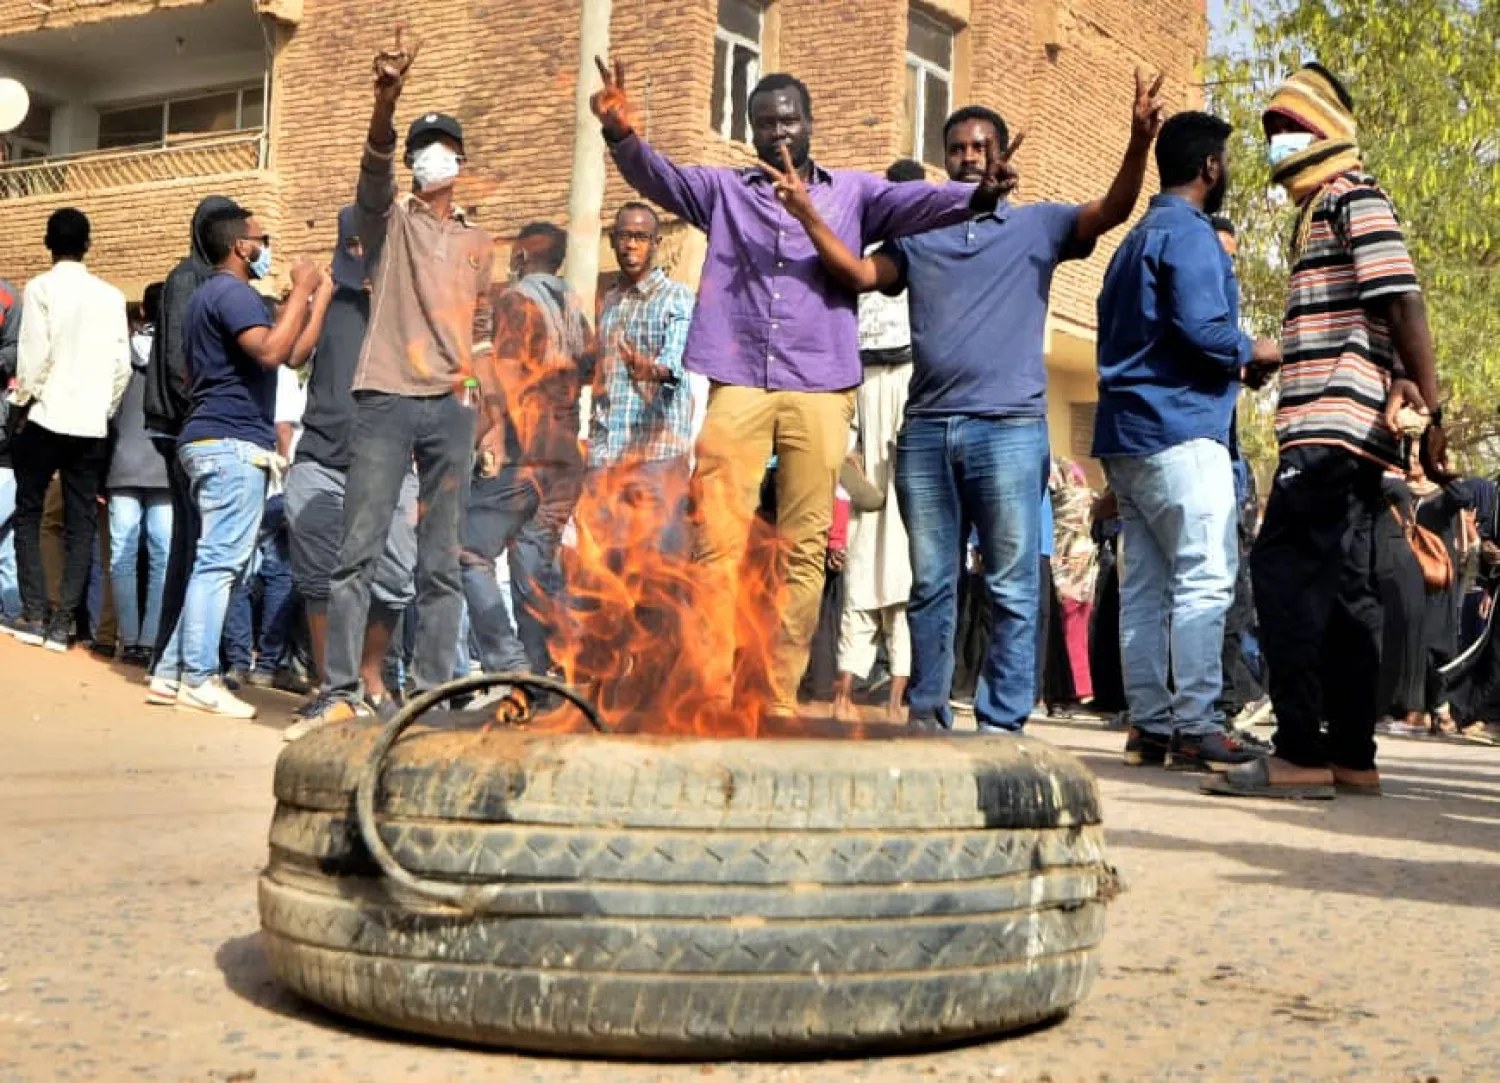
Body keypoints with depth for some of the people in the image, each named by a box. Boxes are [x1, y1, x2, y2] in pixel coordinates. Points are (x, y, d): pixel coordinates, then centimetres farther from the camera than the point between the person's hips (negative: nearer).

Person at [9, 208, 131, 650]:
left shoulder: (41, 287, -4)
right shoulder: (111, 295, 5)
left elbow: (35, 353, -10)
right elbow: (122, 364, 5)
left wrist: (23, 398, 5)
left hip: (48, 417, -3)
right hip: (92, 424, 3)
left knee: (27, 514, 9)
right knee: (81, 523, 5)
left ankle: (34, 615, 1)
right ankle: (61, 622, 0)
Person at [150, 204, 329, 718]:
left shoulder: (216, 294, 25)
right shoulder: (233, 292, -8)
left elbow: (295, 354, 22)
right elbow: (272, 351, -25)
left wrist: (319, 296, 23)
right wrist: (301, 290, -15)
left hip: (215, 443, 11)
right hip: (233, 443, -11)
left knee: (215, 563, 11)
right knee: (221, 562, -12)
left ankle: (172, 674, 11)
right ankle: (200, 681, -13)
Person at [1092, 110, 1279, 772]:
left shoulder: (1135, 240, 23)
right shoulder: (1189, 234, -7)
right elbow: (1204, 328, -20)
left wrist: (1229, 366, 22)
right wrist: (1255, 353, -1)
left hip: (1127, 434, 10)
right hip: (1181, 429, -10)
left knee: (1145, 584, 7)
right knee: (1205, 577, -10)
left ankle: (1150, 726, 8)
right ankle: (1196, 729, -13)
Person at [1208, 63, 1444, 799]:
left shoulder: (1354, 199, -5)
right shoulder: (1323, 212, 23)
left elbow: (1404, 303, -14)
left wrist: (1428, 407, -18)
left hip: (1336, 423, -10)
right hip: (1343, 430, 10)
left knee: (1285, 571, -15)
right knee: (1341, 585, 8)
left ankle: (1302, 754, -18)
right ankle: (1352, 756, 11)